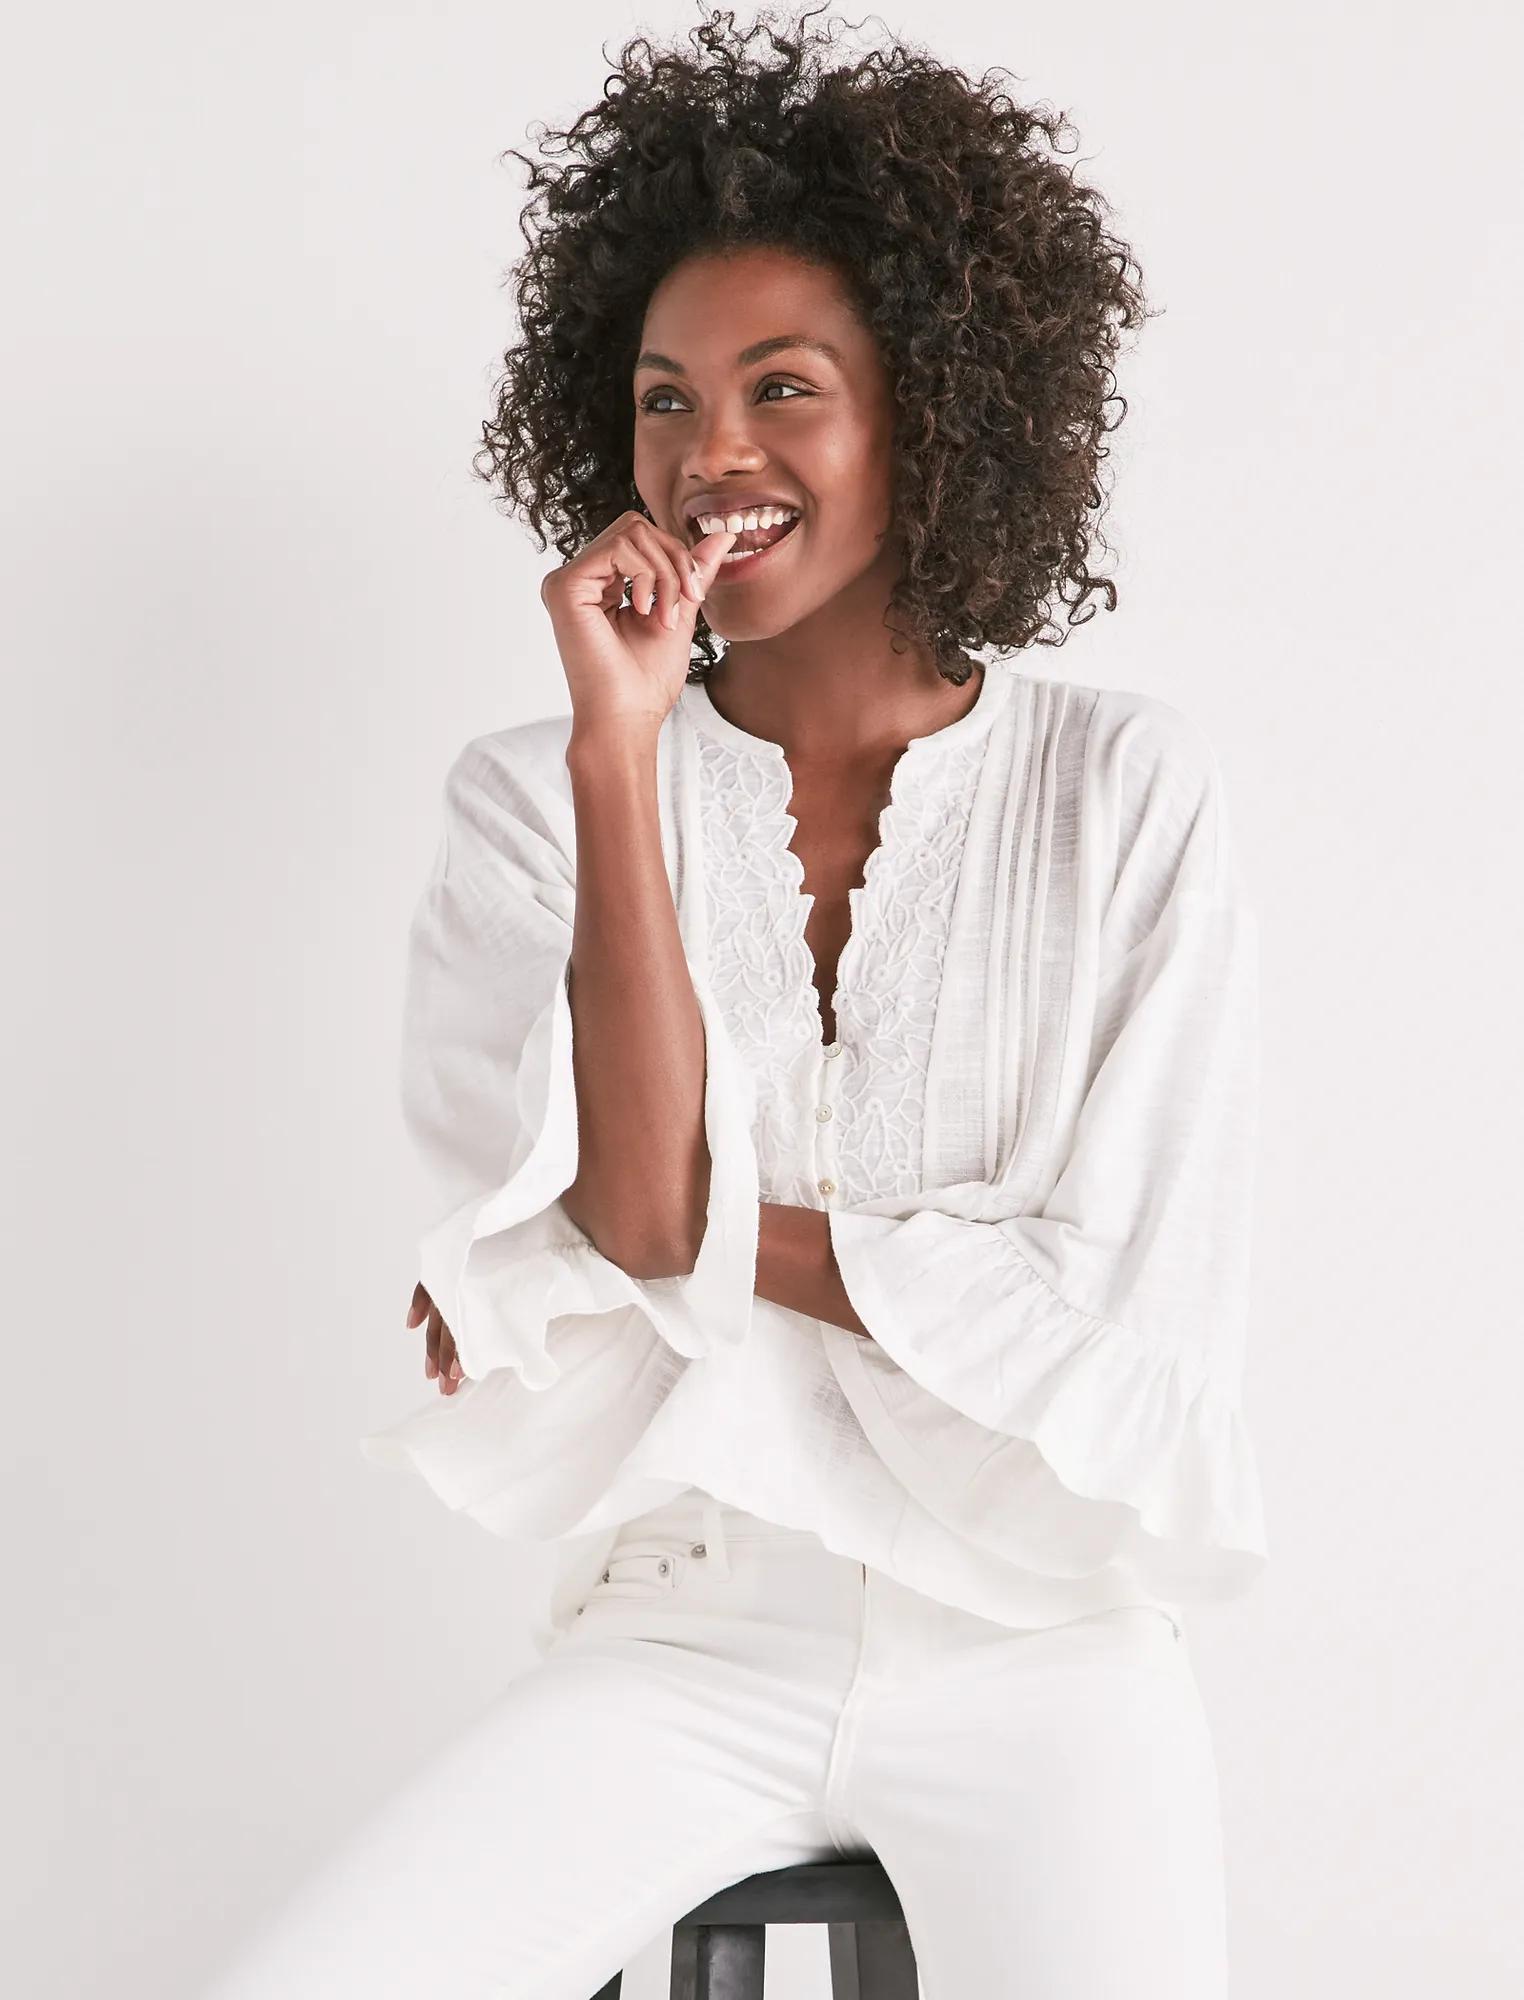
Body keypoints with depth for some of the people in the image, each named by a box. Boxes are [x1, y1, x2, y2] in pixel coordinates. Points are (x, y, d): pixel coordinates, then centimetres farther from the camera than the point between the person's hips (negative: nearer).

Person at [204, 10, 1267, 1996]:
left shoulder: (1125, 789, -3)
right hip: (683, 1635, 1)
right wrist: (616, 754, -16)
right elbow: (639, 1213, -13)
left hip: (1033, 1632, 0)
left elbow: (1135, 1323, -8)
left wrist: (687, 1239, -10)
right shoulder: (535, 801, 1)